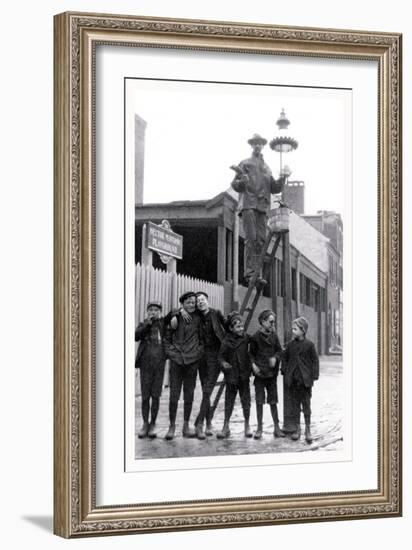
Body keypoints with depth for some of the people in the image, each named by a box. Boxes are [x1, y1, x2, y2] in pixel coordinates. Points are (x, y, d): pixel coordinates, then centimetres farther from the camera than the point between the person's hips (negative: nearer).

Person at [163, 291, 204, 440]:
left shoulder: (197, 319, 4)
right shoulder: (175, 318, 2)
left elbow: (202, 338, 14)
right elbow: (167, 339, 10)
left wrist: (199, 351, 1)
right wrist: (170, 352, -2)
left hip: (192, 361, 1)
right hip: (176, 360, -1)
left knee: (189, 395, 6)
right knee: (174, 395, -3)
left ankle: (186, 426, 15)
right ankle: (172, 426, 7)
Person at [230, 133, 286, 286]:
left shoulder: (266, 168, 25)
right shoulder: (245, 164, 12)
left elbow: (275, 188, 20)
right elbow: (236, 186, 6)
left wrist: (282, 178, 2)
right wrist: (242, 180, -16)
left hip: (263, 206, 4)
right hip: (248, 204, -4)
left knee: (261, 240, -4)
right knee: (251, 238, -16)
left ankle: (257, 274, -5)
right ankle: (250, 272, -20)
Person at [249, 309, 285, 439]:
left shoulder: (274, 336, 4)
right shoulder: (256, 336, -4)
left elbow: (279, 350, 8)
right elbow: (251, 353, 2)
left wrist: (275, 358, -11)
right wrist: (253, 364, -13)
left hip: (272, 372, 3)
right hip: (259, 372, -3)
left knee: (273, 401, 7)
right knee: (259, 401, 2)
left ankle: (276, 428, 14)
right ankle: (259, 428, 11)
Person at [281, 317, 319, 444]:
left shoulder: (309, 345, -5)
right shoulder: (290, 345, 5)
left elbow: (315, 361, -3)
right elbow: (284, 358, 14)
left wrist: (314, 376, -7)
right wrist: (285, 372, 4)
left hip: (305, 380, -3)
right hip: (292, 379, 3)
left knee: (306, 404, 3)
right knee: (295, 404, 8)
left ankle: (308, 430, 11)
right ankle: (297, 429, 17)